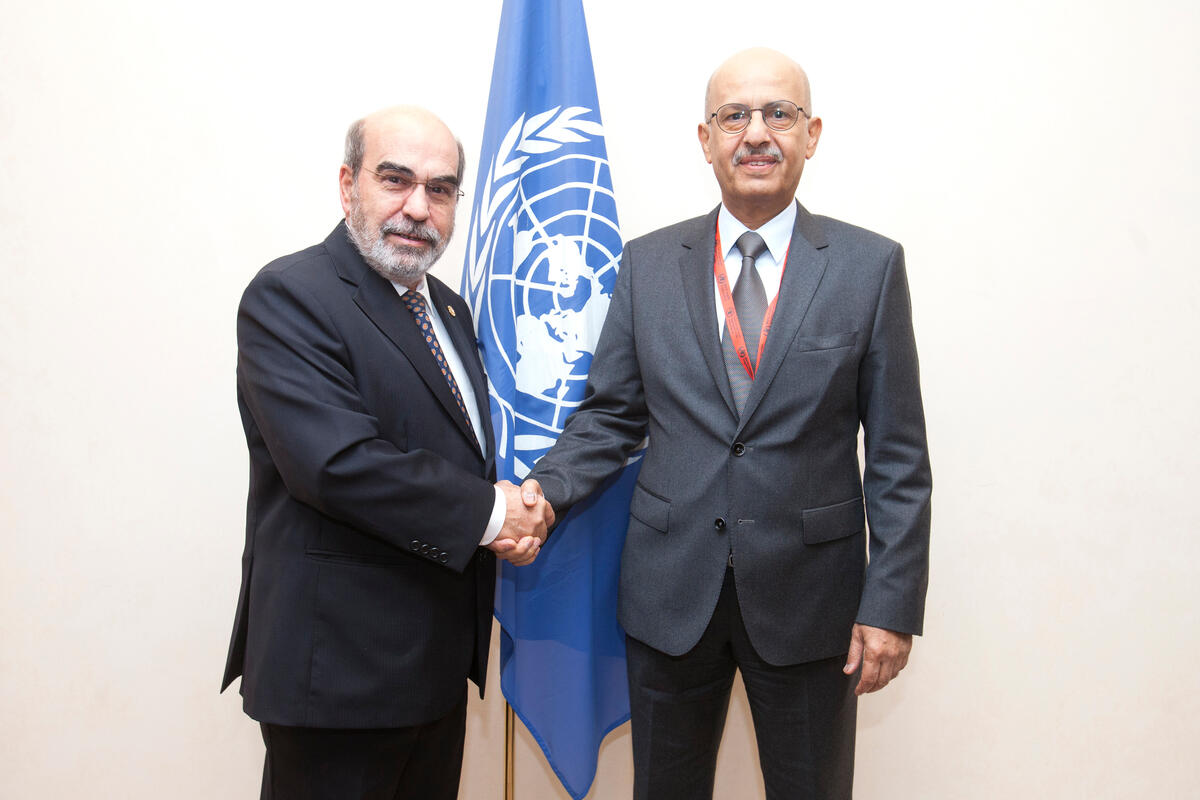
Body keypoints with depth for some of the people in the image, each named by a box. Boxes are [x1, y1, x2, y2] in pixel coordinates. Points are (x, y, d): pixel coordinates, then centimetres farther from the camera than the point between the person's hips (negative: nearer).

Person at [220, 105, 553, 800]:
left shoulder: (447, 307, 13)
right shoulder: (291, 294, -14)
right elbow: (336, 460, -26)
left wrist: (518, 519, -6)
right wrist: (488, 511, -17)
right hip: (339, 663, -8)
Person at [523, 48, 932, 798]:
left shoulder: (870, 265, -2)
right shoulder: (648, 263, 3)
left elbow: (898, 454, -3)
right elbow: (610, 415, 5)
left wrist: (892, 604, -7)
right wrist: (544, 490, -13)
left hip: (808, 592, -1)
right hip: (672, 588, 2)